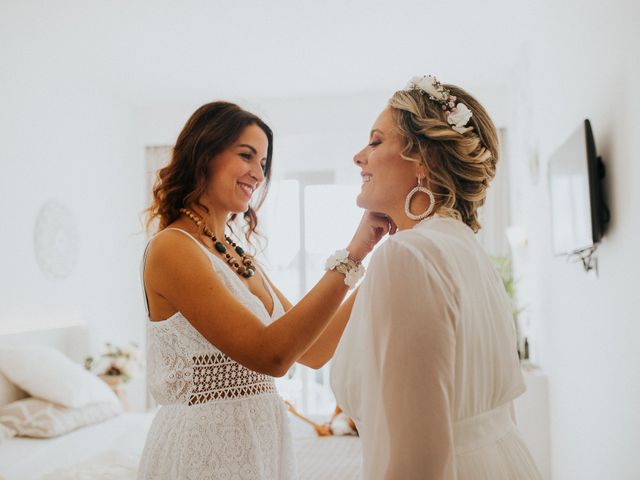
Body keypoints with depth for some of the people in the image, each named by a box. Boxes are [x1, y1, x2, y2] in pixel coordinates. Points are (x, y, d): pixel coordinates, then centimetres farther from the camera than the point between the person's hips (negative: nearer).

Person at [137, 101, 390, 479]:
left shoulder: (239, 256, 8)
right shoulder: (172, 247, -16)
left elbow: (312, 351, 5)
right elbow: (269, 354, -24)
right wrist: (351, 256, -23)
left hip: (262, 443, 8)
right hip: (205, 446, -8)